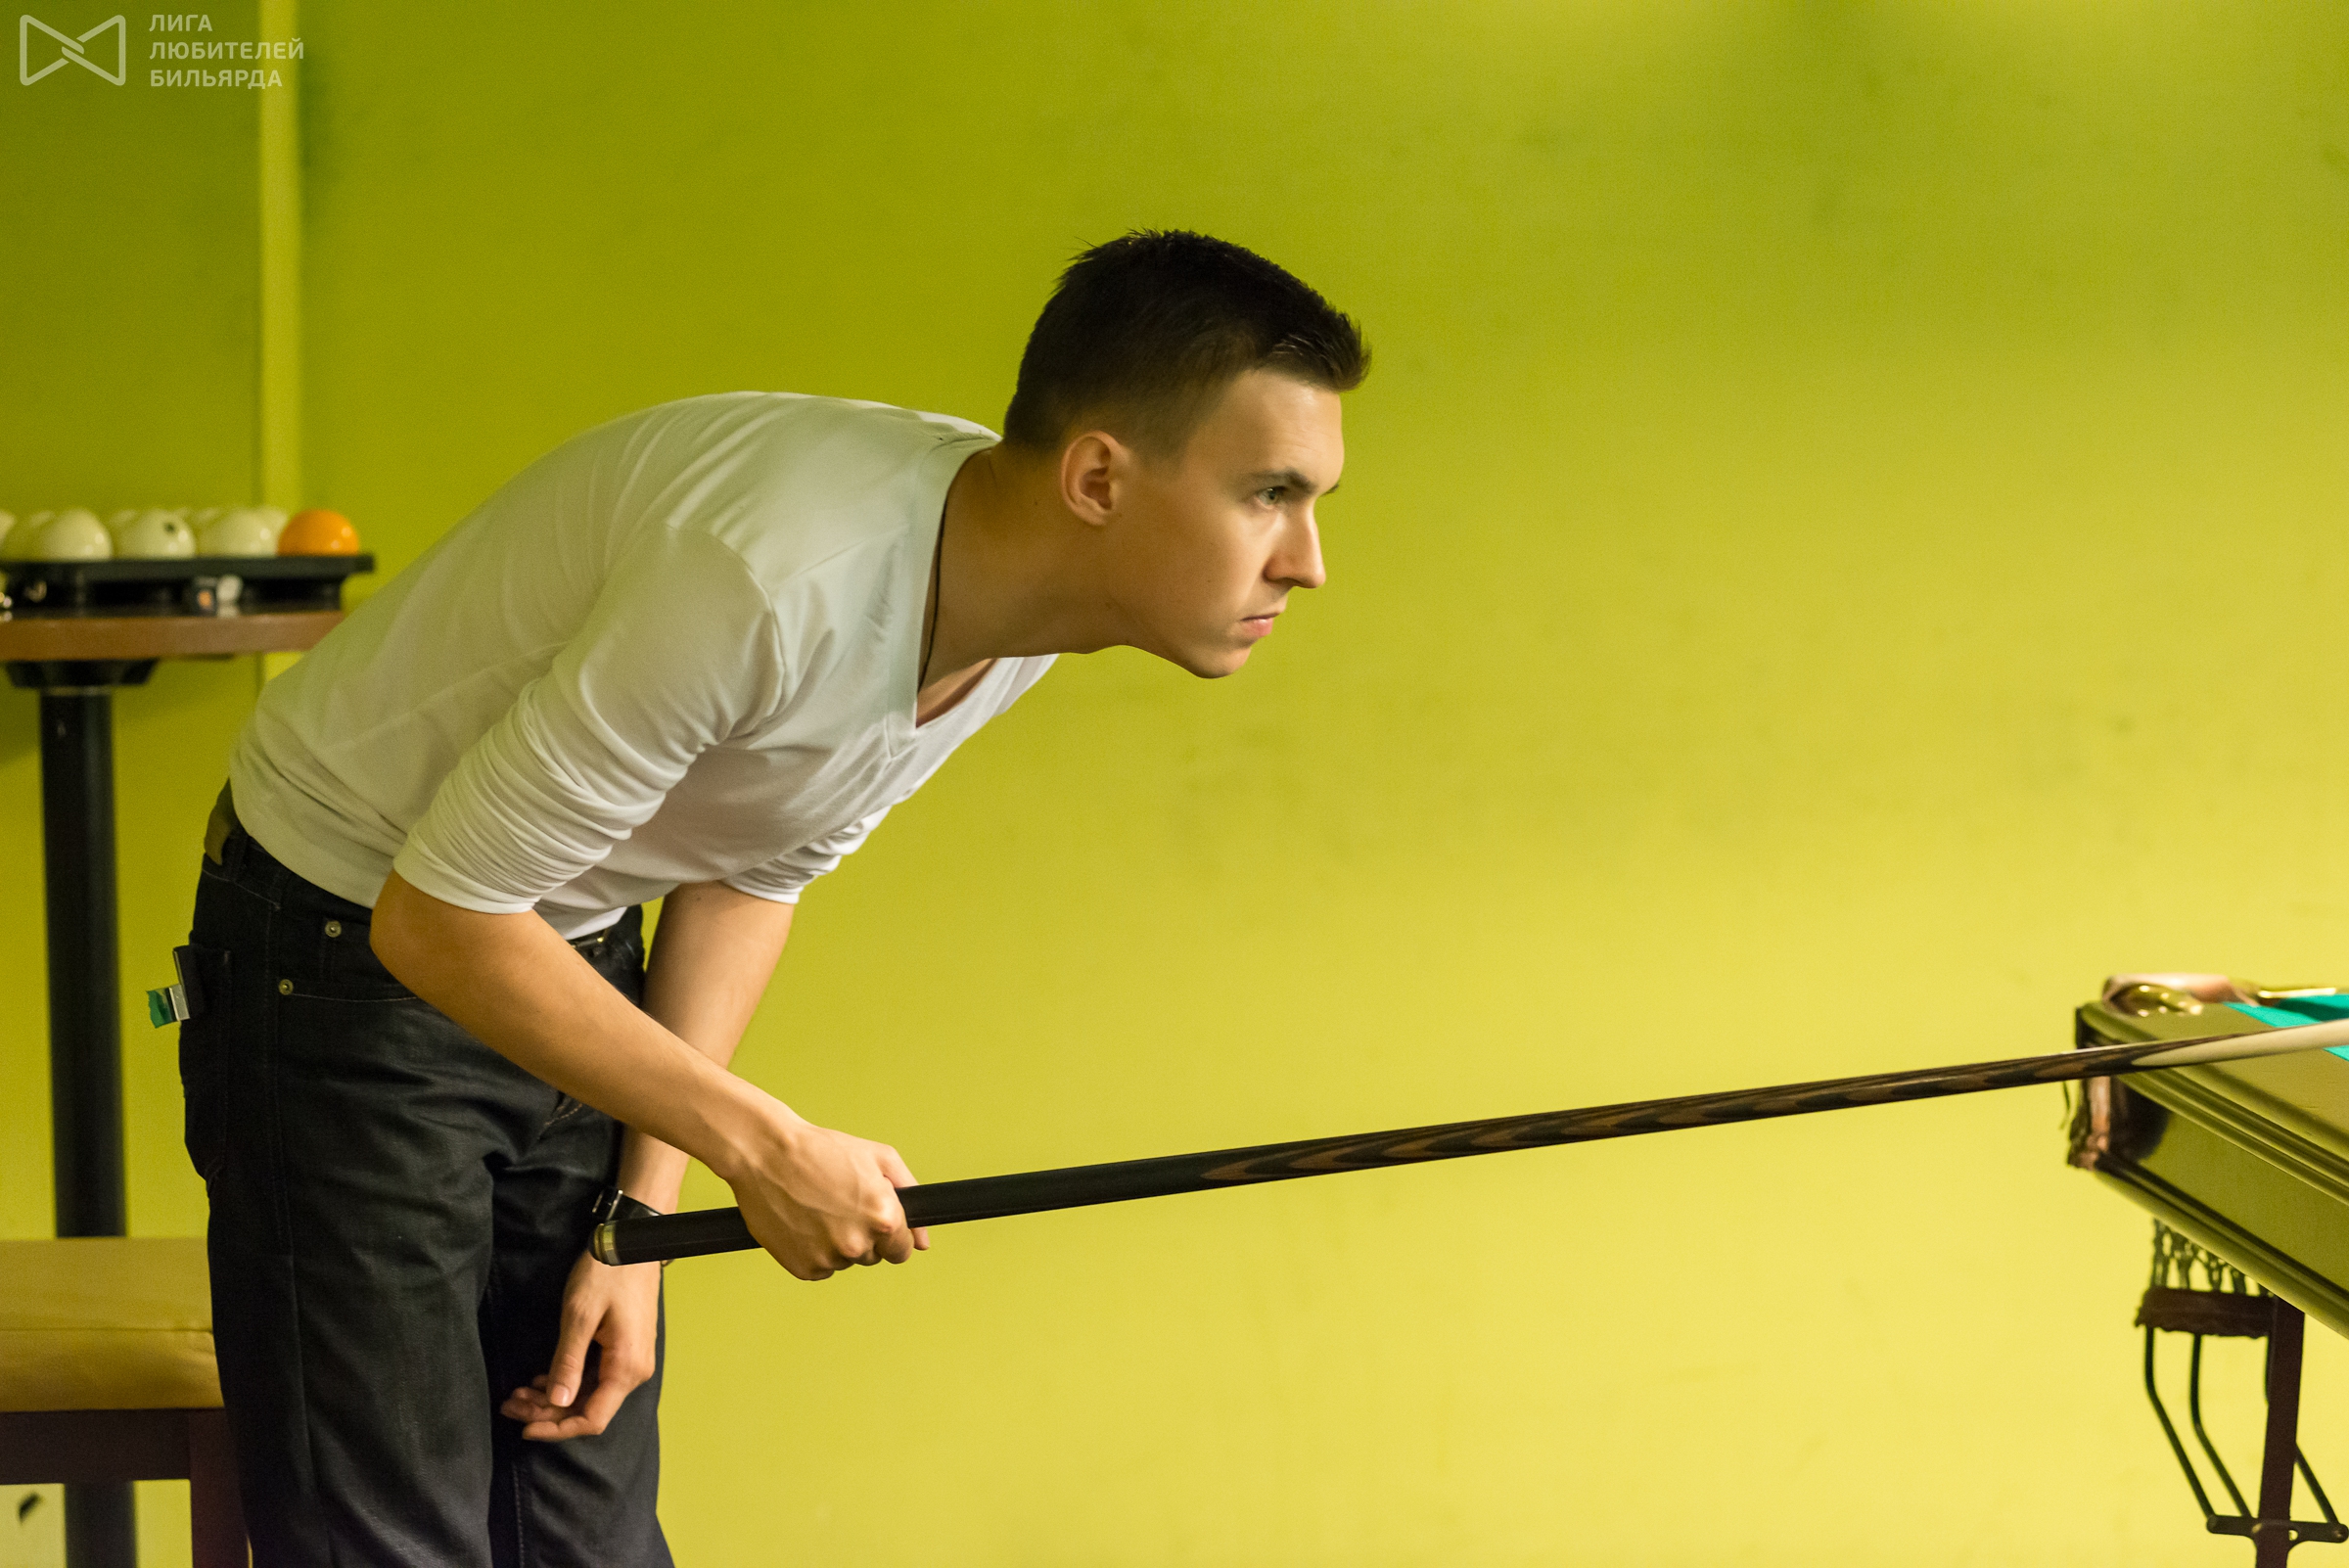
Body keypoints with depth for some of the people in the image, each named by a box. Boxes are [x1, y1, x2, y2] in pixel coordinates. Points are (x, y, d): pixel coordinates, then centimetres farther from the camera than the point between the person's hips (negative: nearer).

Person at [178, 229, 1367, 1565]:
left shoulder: (1018, 605, -9)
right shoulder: (779, 576, -35)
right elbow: (438, 920, -27)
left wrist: (646, 1209, 1)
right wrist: (765, 1148, -21)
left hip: (574, 954, 7)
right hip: (350, 945, -7)